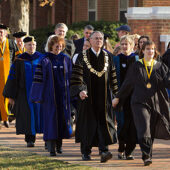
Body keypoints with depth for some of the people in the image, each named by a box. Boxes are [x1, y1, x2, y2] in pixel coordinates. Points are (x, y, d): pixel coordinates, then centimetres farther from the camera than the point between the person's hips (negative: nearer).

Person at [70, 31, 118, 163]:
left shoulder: (107, 57, 9)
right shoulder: (83, 57, 0)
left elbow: (112, 77, 12)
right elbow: (77, 76, -7)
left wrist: (116, 93, 9)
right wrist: (80, 90, -20)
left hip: (103, 96, 2)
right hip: (88, 96, -2)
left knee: (104, 121, -8)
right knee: (88, 122, 2)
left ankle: (104, 150, -17)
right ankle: (86, 152, 14)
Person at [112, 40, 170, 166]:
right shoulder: (136, 67, 6)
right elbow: (127, 84, 12)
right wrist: (118, 98, 14)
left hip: (156, 103, 2)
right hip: (140, 102, -2)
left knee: (151, 132, 6)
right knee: (144, 129, -16)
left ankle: (148, 155, 22)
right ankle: (147, 157, -19)